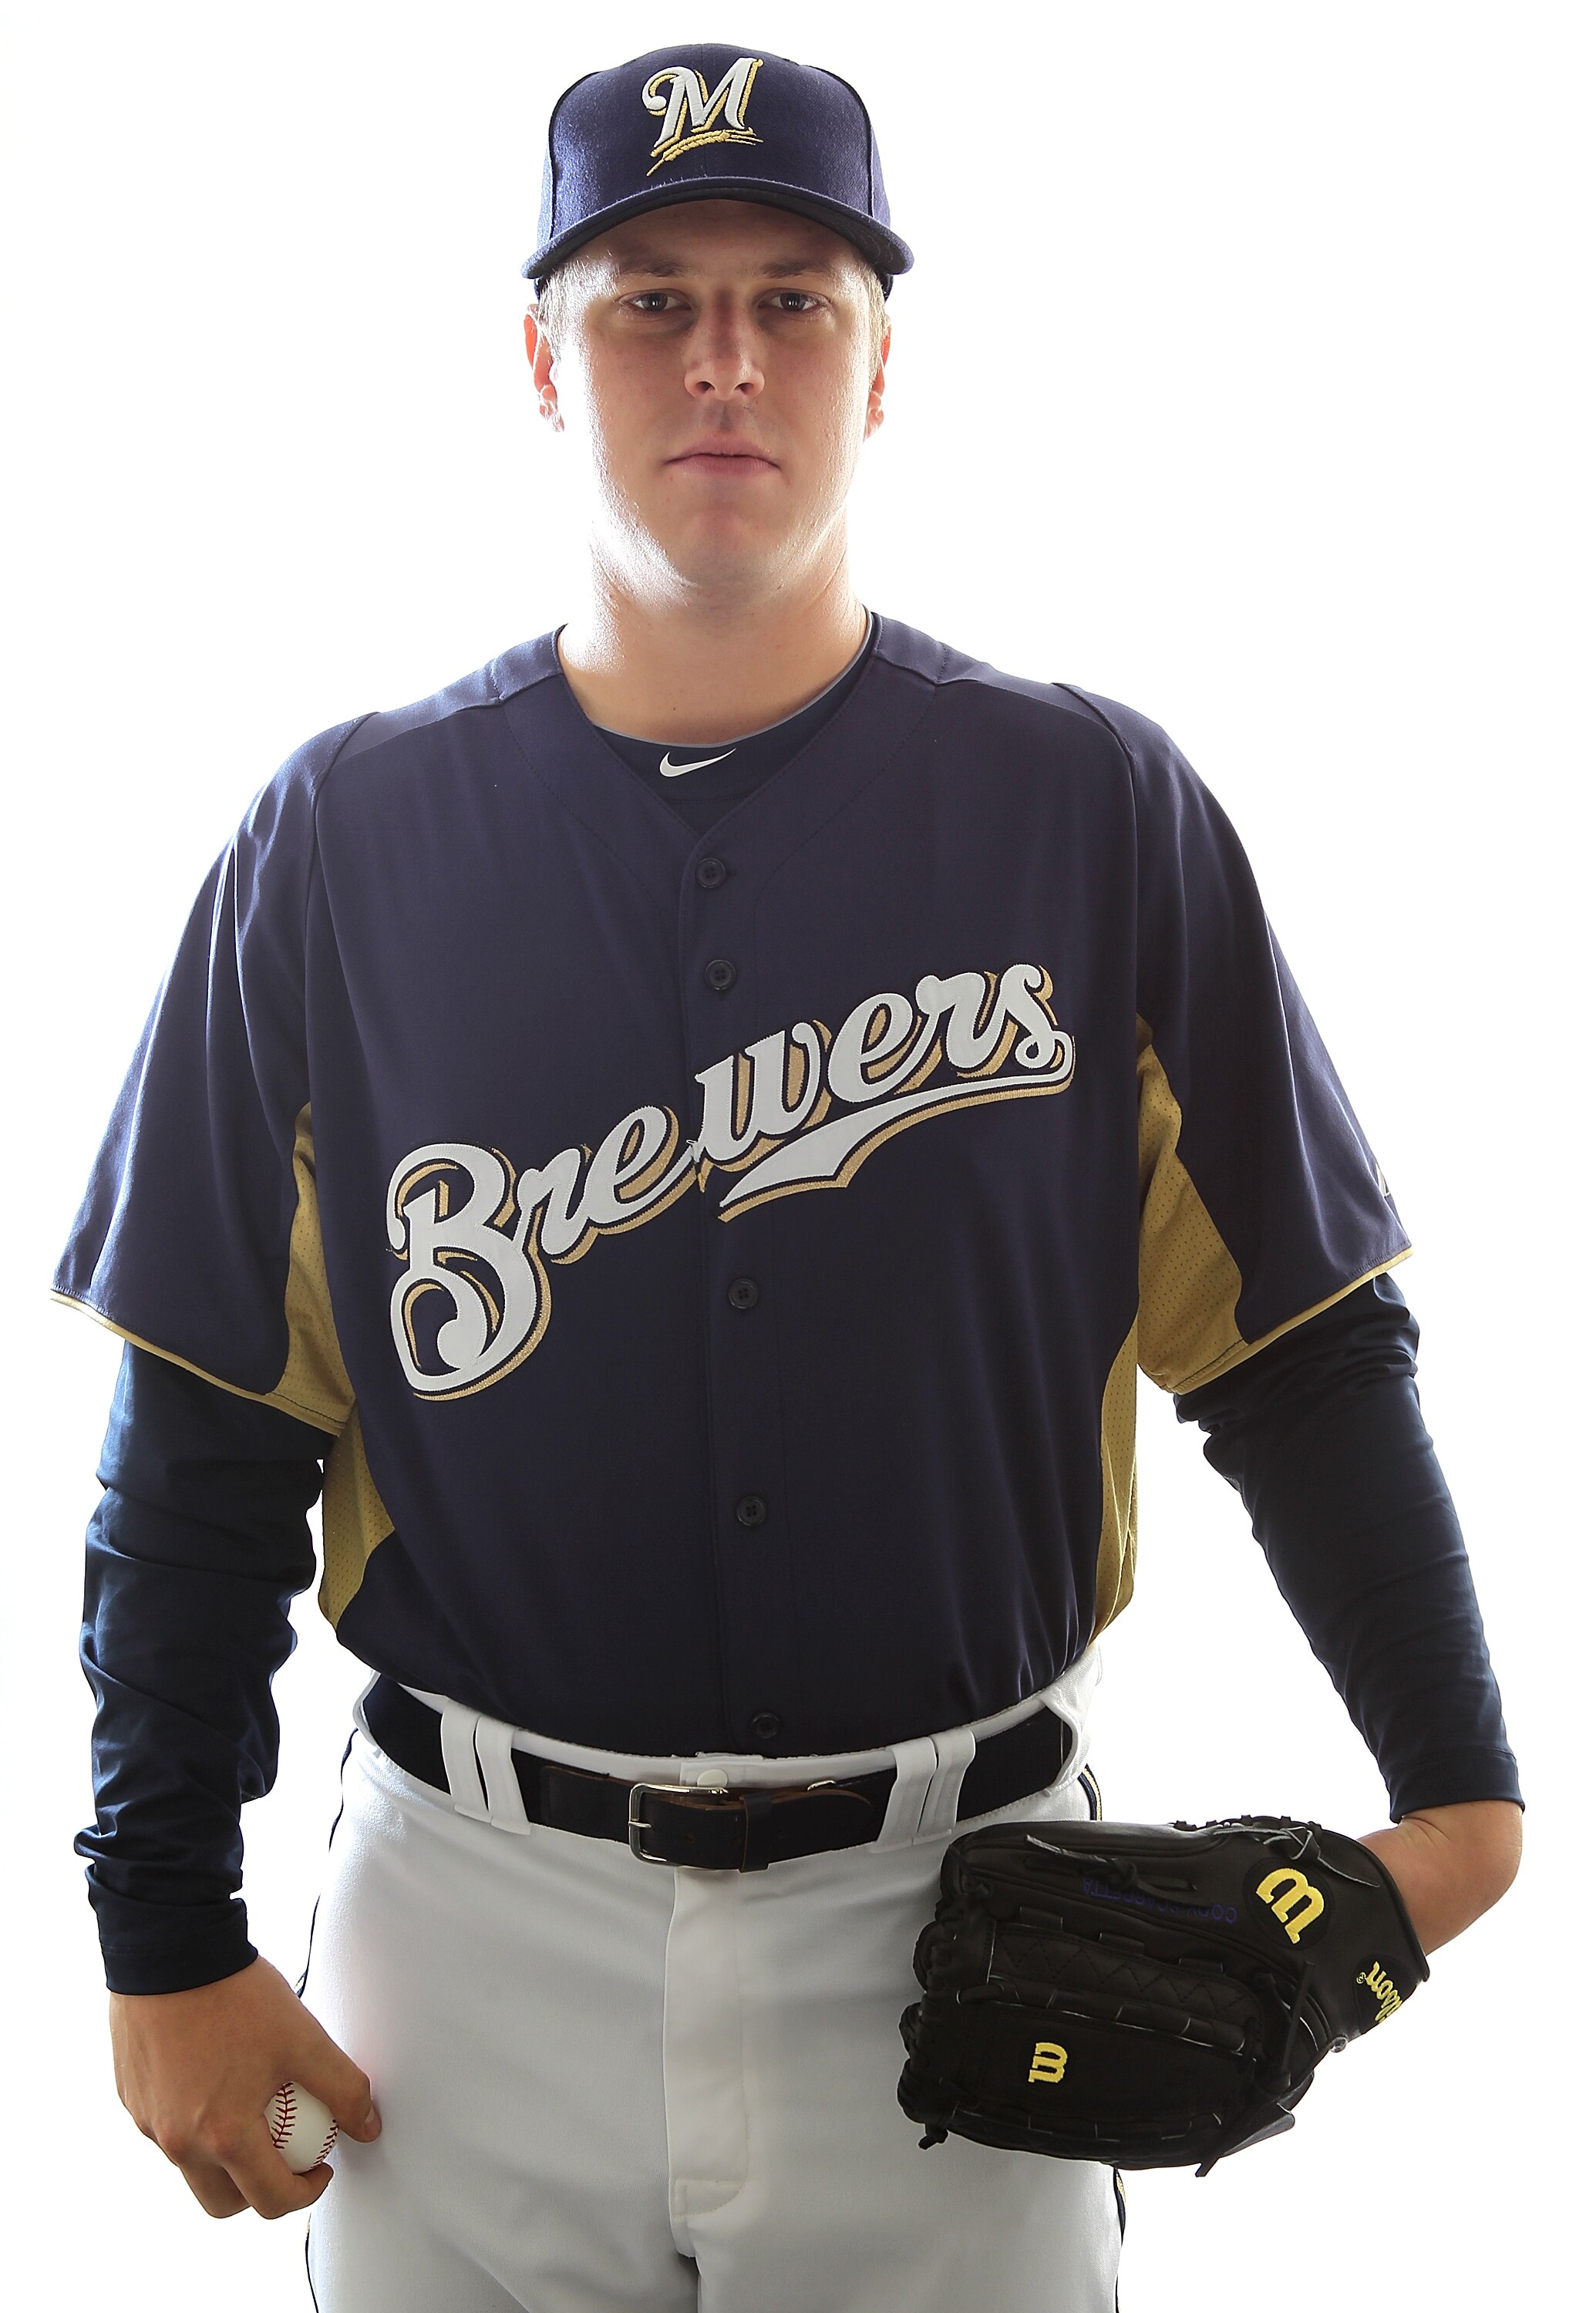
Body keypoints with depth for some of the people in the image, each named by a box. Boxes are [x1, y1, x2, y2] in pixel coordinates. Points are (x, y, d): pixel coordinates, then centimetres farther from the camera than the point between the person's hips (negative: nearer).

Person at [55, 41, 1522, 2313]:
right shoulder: (346, 837, -1)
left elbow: (1302, 1352, 1)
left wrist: (1459, 1788, -7)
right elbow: (207, 1439, 2)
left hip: (953, 1927, 0)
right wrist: (167, 1939, 0)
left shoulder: (1101, 810, -2)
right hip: (478, 1914, 1)